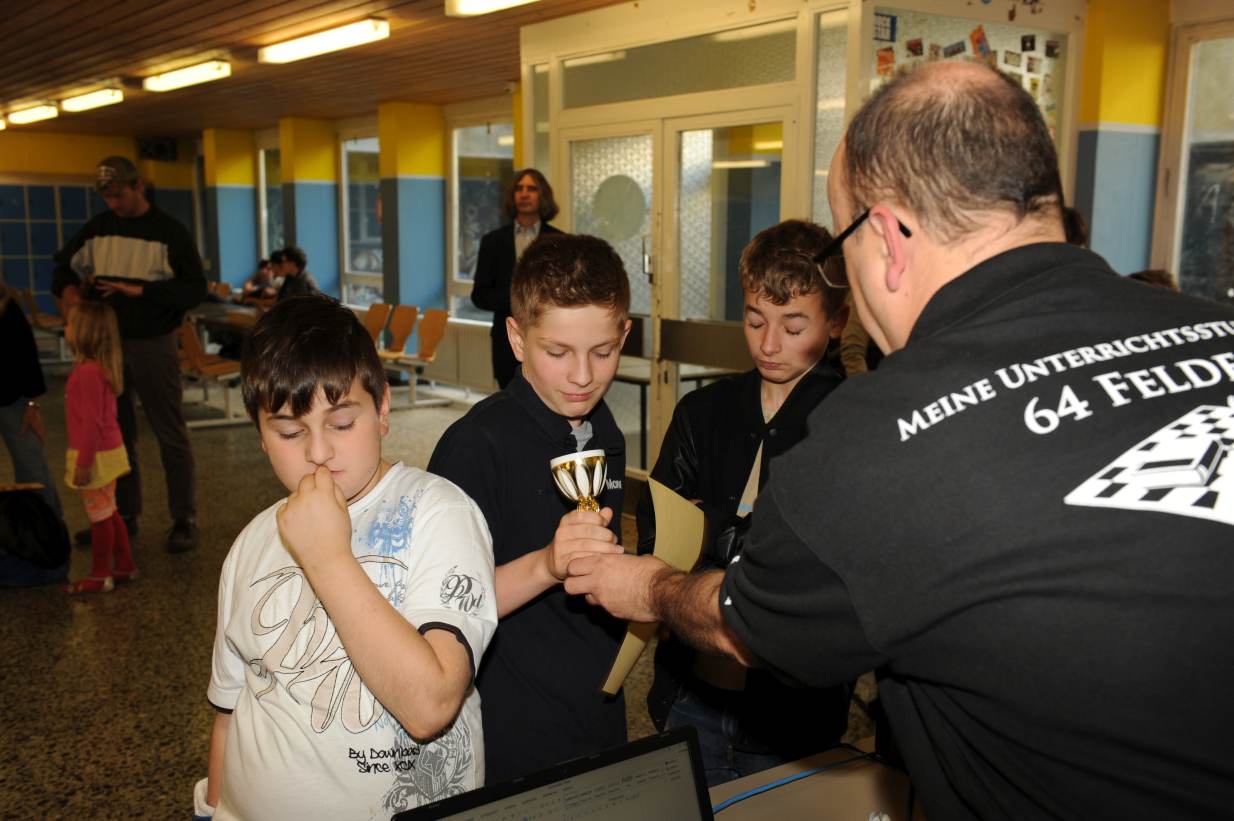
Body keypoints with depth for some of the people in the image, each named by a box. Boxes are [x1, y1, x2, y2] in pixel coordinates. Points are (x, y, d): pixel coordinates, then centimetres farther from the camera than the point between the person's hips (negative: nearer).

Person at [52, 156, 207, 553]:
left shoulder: (170, 232, -6)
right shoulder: (98, 227, 8)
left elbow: (195, 289, -11)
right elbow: (64, 264, 19)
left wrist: (140, 290, -21)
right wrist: (68, 289, -4)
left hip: (153, 346, -5)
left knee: (171, 436, -1)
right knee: (114, 434, 12)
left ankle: (184, 521, 6)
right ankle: (123, 516, 24)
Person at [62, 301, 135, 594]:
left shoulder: (88, 372, -23)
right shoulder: (102, 367, 8)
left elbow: (92, 422, -23)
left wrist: (83, 462, -20)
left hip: (97, 455, -10)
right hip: (109, 450, 10)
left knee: (99, 515, 2)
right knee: (108, 512, 19)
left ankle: (100, 576, 13)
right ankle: (124, 565, 28)